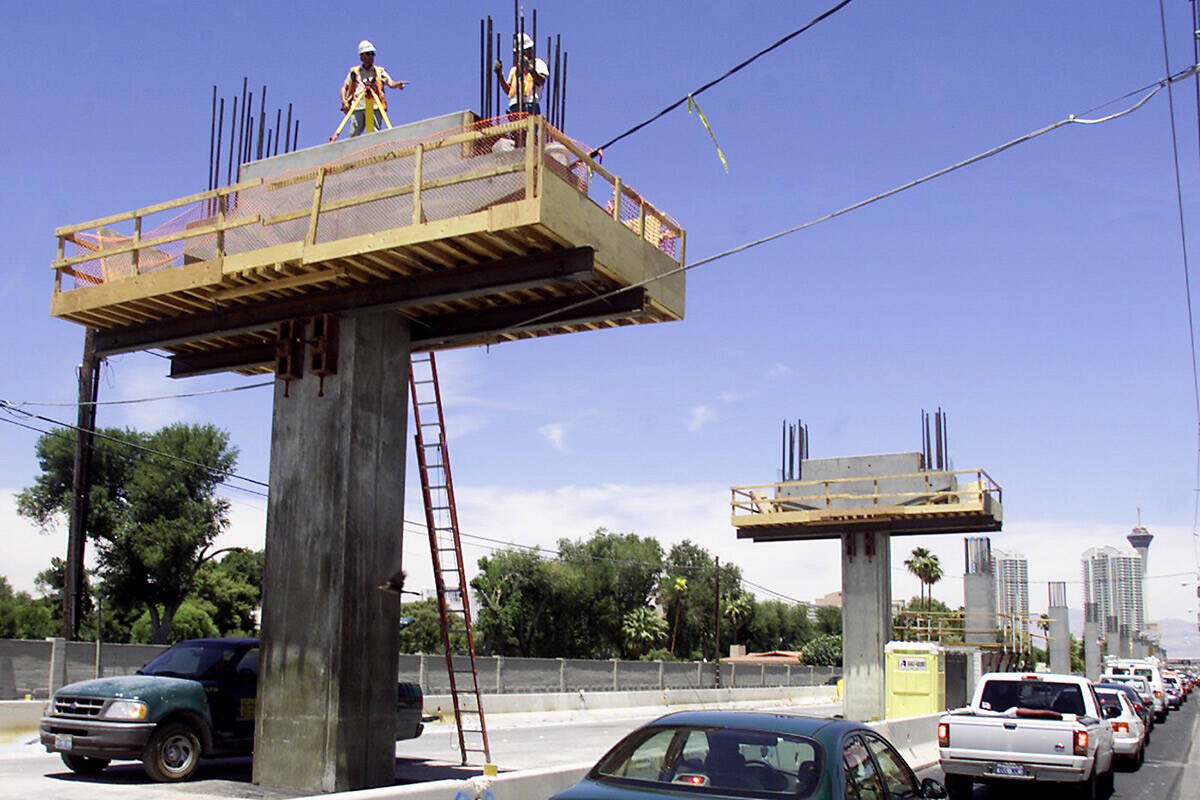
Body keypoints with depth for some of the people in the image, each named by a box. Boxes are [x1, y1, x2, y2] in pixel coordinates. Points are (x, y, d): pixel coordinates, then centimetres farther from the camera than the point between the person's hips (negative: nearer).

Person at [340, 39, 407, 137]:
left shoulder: (380, 71, 17)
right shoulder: (354, 72, 19)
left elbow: (391, 83, 2)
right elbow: (344, 88, 18)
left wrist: (398, 84, -21)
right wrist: (344, 101, -1)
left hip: (375, 108, -1)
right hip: (357, 108, 1)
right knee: (353, 135, -7)